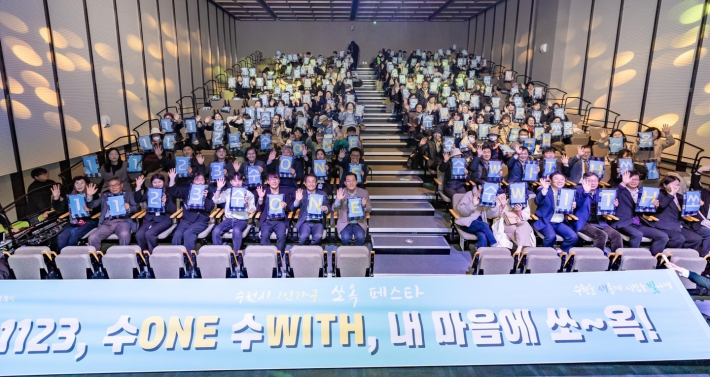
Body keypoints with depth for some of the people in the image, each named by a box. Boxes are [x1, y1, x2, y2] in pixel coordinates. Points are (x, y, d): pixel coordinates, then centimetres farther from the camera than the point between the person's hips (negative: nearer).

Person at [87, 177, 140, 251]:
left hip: (122, 221, -3)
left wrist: (129, 208, -12)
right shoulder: (104, 195, 26)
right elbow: (91, 206, 20)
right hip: (107, 222, 3)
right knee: (92, 238, -24)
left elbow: (137, 207, 10)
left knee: (124, 235, -36)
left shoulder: (128, 195, 20)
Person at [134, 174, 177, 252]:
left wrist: (165, 203, -21)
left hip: (164, 219, -4)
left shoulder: (169, 192, 3)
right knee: (139, 234, -23)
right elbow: (137, 200, 5)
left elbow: (174, 209, -3)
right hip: (150, 218, 4)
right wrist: (138, 187, -5)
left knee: (149, 234, -29)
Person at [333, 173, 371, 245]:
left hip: (359, 222, 1)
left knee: (360, 237, -28)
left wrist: (364, 206, -18)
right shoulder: (341, 192, -2)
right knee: (346, 238, -27)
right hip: (344, 222, 0)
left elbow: (369, 209, 5)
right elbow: (334, 209, -4)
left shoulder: (364, 192, -1)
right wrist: (338, 200, -23)